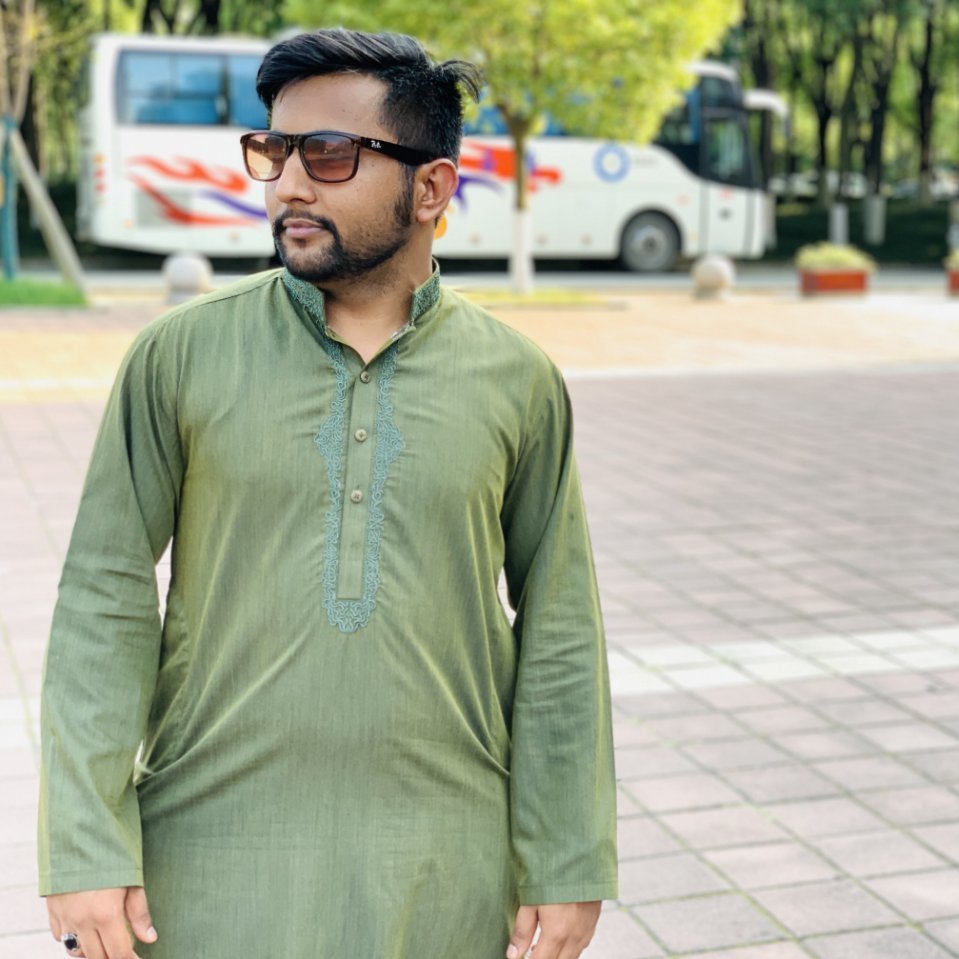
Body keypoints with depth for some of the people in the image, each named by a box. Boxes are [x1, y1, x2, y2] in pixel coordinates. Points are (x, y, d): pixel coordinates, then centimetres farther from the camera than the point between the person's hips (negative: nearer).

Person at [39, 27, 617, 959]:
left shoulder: (516, 381, -1)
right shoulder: (182, 354, -4)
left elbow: (558, 636, 2)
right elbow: (105, 603, -3)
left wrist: (567, 868, 2)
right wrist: (86, 853, -8)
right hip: (213, 863, 0)